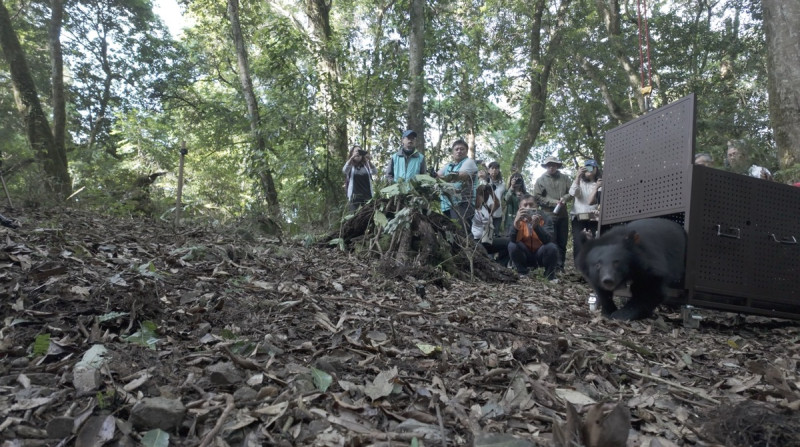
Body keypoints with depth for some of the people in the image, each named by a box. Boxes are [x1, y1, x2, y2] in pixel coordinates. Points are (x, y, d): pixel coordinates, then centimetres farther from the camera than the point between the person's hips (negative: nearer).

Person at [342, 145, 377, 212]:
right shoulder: (350, 165, 5)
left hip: (367, 195, 1)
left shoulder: (366, 164, 7)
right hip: (354, 195, -1)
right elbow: (344, 171, -17)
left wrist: (369, 161, -25)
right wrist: (352, 158, -28)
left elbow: (375, 172, -8)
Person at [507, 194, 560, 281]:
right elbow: (512, 240, -27)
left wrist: (536, 226, -46)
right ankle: (523, 273, -2)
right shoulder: (518, 219, -11)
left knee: (551, 247, -30)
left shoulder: (545, 218, -15)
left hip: (541, 254, -1)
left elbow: (548, 240, -29)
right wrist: (516, 223, -44)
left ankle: (550, 275, -2)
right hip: (526, 256, 1)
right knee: (512, 245, -25)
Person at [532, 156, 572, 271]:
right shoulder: (540, 180, 5)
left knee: (562, 242, 7)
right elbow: (537, 197, -3)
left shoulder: (565, 178, 12)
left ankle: (560, 266, 15)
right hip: (548, 215, -3)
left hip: (563, 215, 3)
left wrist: (564, 198, -11)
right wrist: (553, 202, -10)